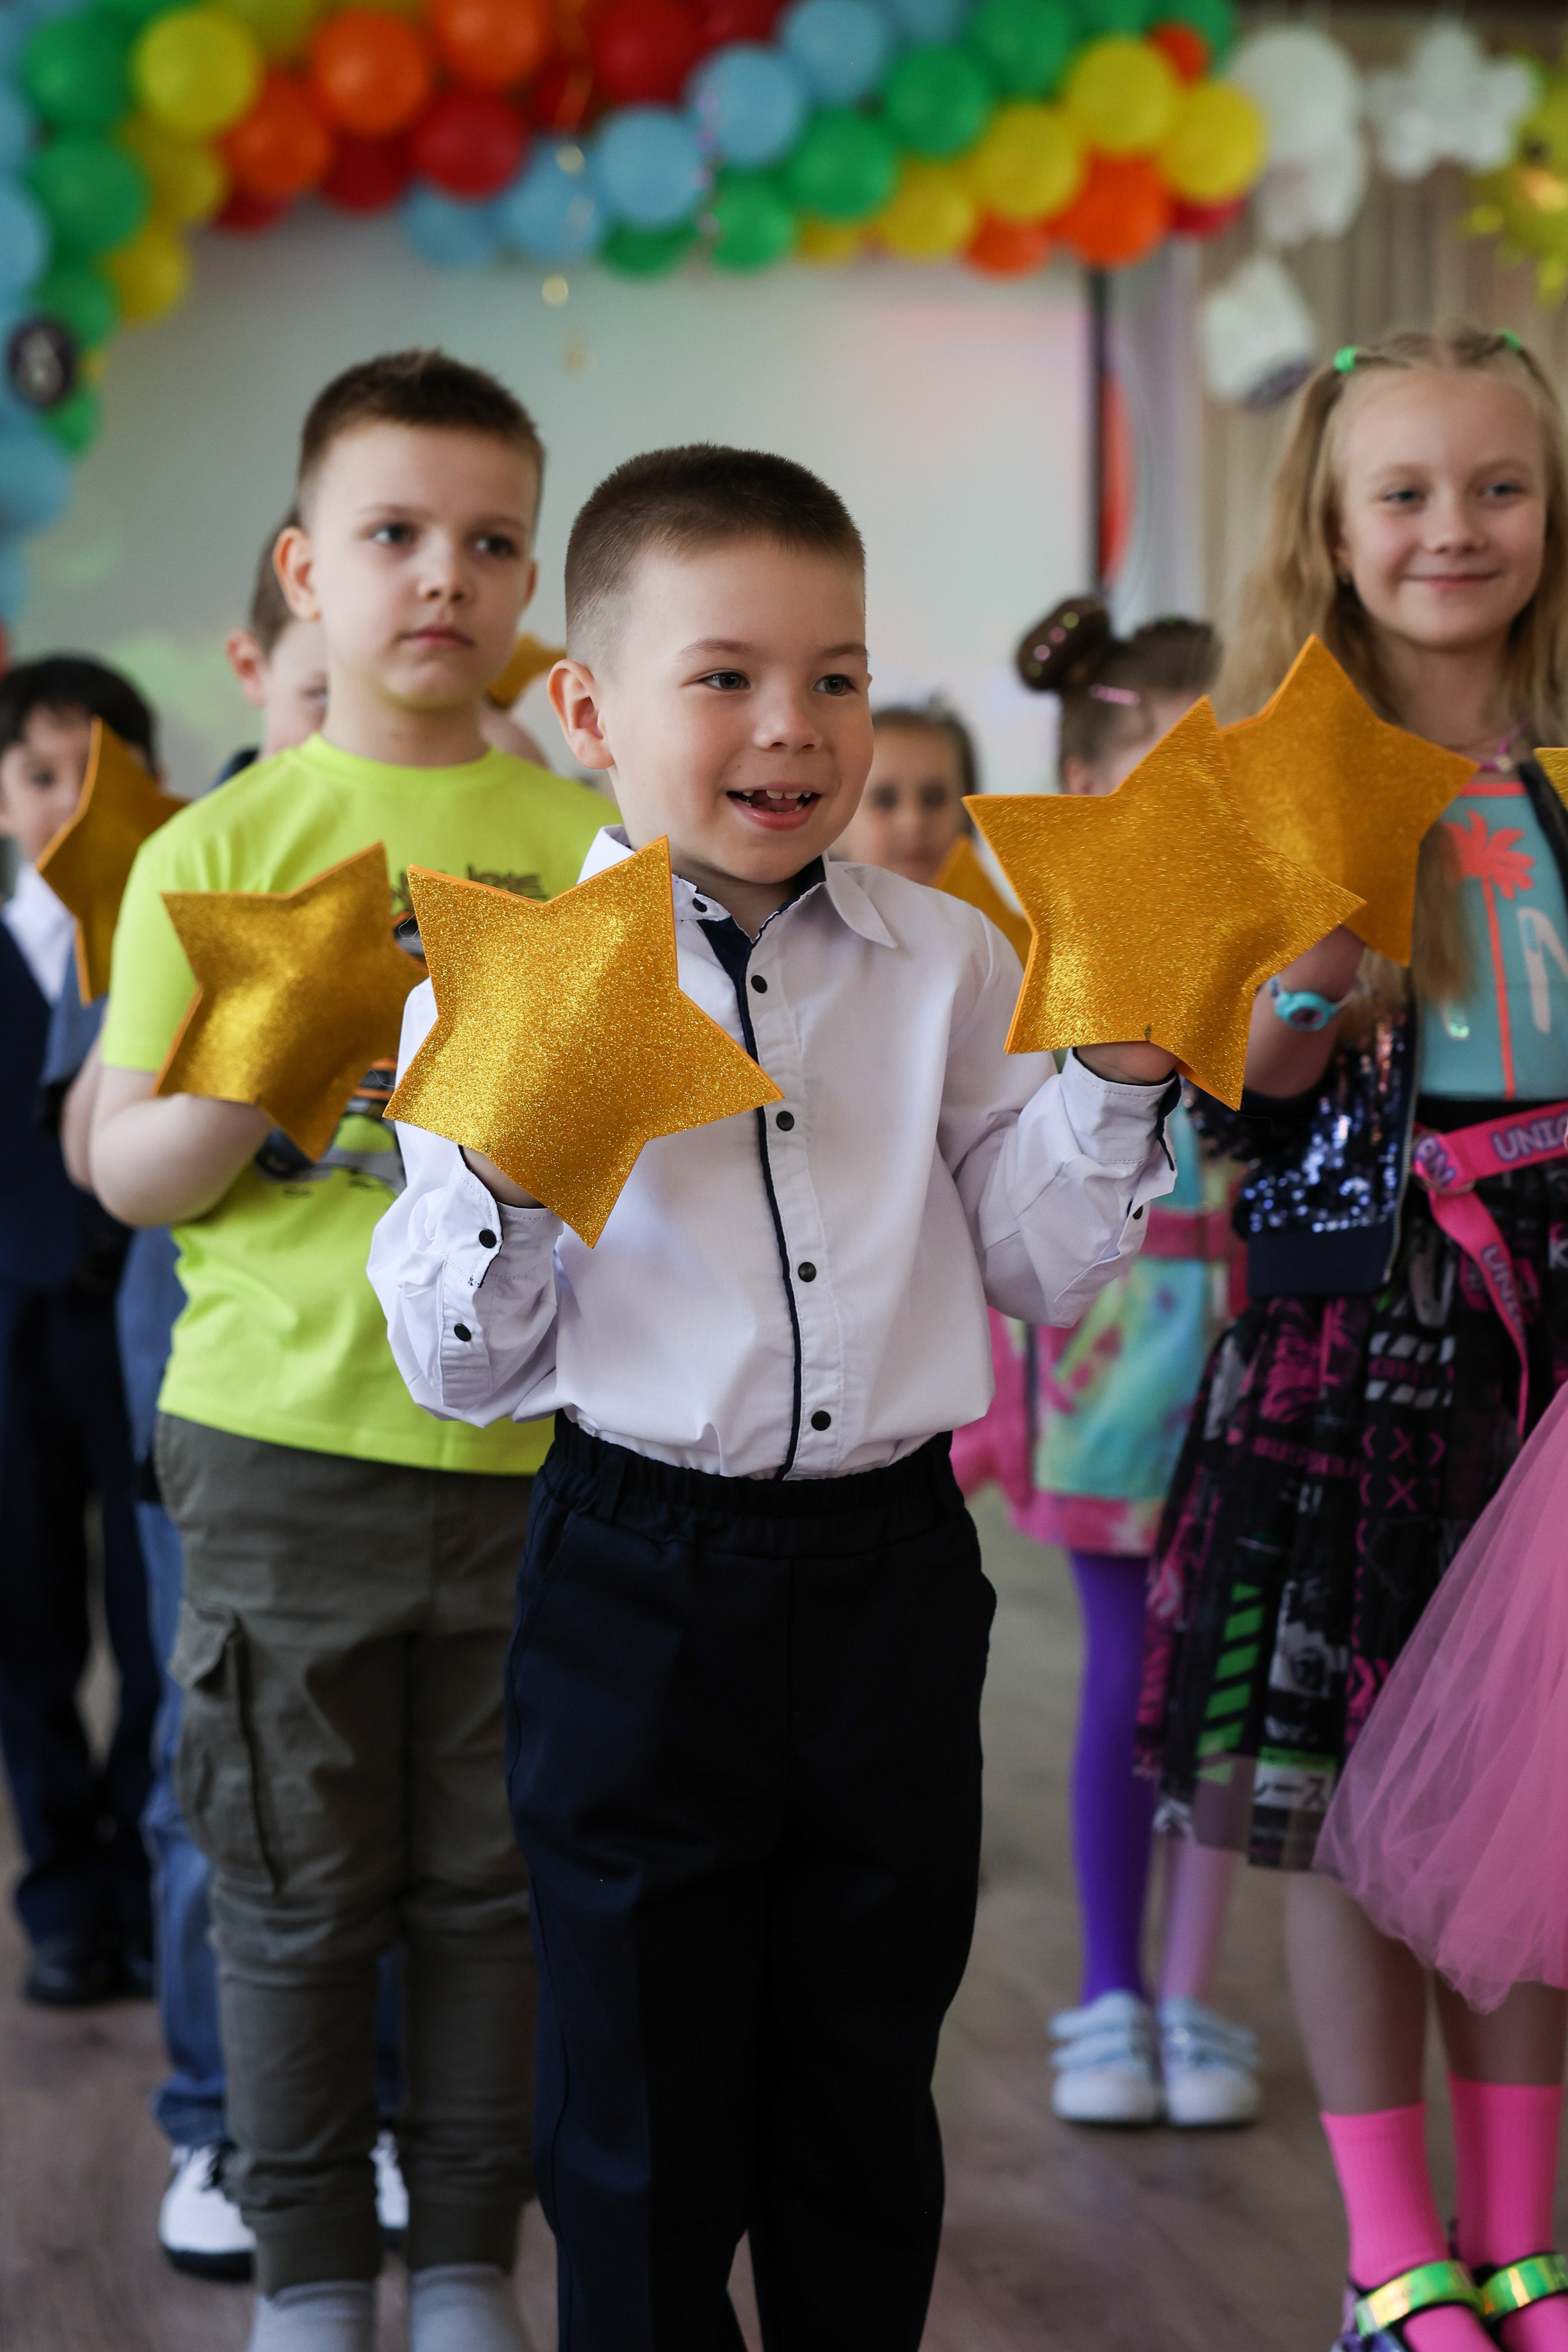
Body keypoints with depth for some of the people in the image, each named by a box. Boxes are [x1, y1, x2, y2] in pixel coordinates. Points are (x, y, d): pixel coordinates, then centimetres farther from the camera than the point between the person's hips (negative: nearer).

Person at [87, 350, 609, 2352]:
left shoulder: (592, 844, 4)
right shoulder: (216, 848, 0)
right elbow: (127, 1172, 0)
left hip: (534, 1445, 1)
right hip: (283, 1435, -1)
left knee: (497, 1879, 10)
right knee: (297, 1884, 8)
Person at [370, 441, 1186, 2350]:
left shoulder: (946, 965, 2)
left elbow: (1041, 1269, 6)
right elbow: (461, 1373, -5)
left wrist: (1118, 1068, -6)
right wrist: (498, 1166, -21)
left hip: (890, 1566, 3)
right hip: (637, 1591, -2)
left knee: (868, 2097, 16)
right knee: (642, 2121, 9)